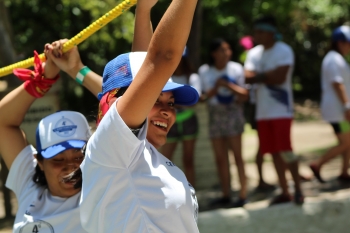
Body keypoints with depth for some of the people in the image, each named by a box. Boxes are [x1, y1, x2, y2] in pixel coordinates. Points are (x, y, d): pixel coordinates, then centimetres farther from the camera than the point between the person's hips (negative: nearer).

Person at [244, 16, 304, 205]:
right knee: (274, 152, 6)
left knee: (285, 150, -10)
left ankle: (298, 189, 1)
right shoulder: (254, 53, 10)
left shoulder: (284, 51, -7)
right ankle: (284, 192, 12)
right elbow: (248, 77, -2)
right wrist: (269, 76, -16)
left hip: (281, 109, -6)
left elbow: (280, 76, -18)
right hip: (263, 111, 6)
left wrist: (259, 76, -7)